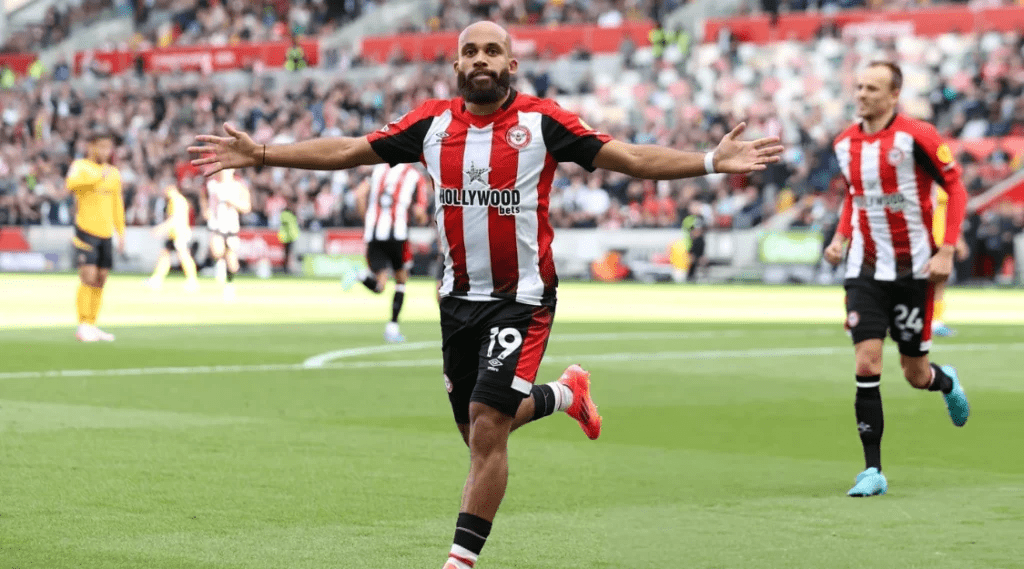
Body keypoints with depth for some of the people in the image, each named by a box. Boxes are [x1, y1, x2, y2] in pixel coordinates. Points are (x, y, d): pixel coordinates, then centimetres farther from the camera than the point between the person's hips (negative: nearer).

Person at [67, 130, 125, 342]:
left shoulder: (113, 173, 14)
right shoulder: (80, 166, -5)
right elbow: (71, 183, -28)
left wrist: (121, 232, 19)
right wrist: (99, 176, -36)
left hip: (106, 234, 6)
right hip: (86, 231, -6)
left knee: (100, 280, 7)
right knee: (88, 277, -14)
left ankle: (92, 326, 14)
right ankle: (83, 326, -11)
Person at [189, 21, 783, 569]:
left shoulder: (542, 122, -7)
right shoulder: (432, 122, 3)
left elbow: (630, 157, -9)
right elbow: (346, 151, 9)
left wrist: (711, 161, -21)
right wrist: (260, 153, 5)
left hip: (522, 298, -5)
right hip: (460, 297, 5)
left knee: (487, 426, -13)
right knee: (478, 430, 15)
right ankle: (565, 392, 45)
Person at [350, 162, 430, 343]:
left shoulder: (379, 170, 13)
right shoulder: (416, 177, 5)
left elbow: (360, 195, 0)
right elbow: (419, 215, -2)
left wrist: (368, 219, 11)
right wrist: (422, 219, 22)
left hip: (373, 234, 2)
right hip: (397, 234, -2)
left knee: (379, 286, 6)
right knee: (401, 280, 20)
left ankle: (363, 276, -28)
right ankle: (393, 326, 12)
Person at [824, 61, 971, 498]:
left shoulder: (916, 137, -12)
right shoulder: (845, 143, 5)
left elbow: (956, 188, -7)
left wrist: (946, 250, -15)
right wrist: (840, 237, 6)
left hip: (913, 269, -4)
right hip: (865, 270, 4)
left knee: (915, 375, 5)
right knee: (866, 364, -10)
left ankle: (946, 381, 44)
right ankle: (873, 470, -4)